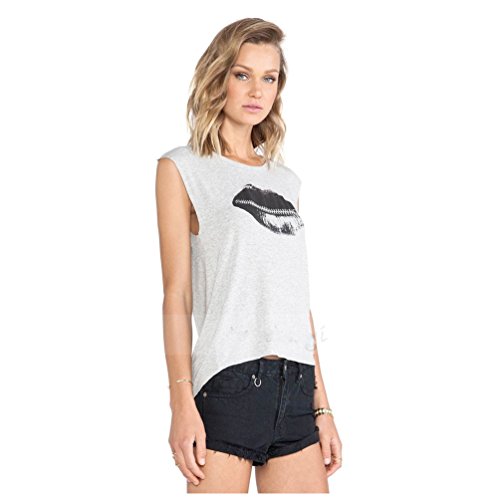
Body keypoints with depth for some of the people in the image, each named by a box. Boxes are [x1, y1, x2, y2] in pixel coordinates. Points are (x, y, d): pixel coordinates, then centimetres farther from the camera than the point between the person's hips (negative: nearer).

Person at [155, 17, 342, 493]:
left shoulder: (286, 180, 19)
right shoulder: (182, 168, 5)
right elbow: (177, 296, -2)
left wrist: (322, 406, 12)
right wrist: (181, 403, -11)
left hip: (298, 388, 5)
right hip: (228, 383, -4)